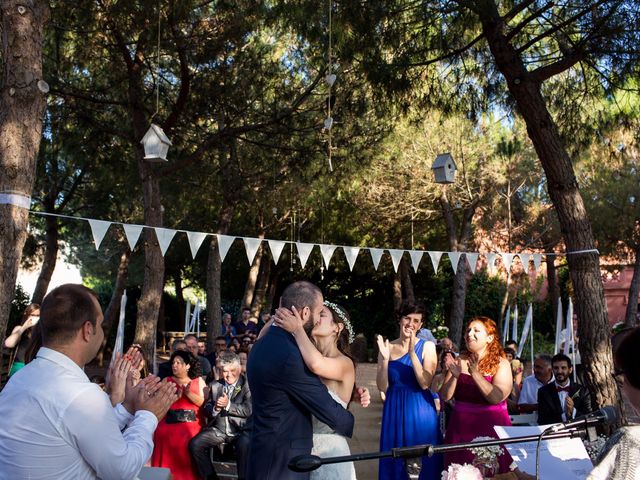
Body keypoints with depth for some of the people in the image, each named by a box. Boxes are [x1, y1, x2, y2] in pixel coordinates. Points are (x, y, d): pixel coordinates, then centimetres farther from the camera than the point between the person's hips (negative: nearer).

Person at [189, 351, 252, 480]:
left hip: (239, 430, -4)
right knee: (195, 444, -16)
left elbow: (249, 410, -11)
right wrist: (215, 408, -13)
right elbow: (206, 410, 10)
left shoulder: (247, 385, -2)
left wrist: (228, 405, -20)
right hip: (217, 429, 5)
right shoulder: (214, 385, 13)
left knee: (245, 444, -35)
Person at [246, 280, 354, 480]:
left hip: (266, 452, 9)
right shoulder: (288, 355, -25)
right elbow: (329, 411, -18)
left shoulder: (264, 344, 7)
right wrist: (351, 424, 1)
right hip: (282, 462, -9)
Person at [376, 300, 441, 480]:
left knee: (423, 461, 4)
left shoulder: (427, 346, -2)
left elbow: (425, 383, -13)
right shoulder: (387, 347, 2)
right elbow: (383, 387, -2)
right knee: (395, 461, 9)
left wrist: (412, 353, -21)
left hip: (421, 410, -2)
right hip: (395, 410, 2)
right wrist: (385, 358, -16)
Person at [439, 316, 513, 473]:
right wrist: (454, 376, -15)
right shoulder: (459, 361, 4)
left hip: (491, 426, -3)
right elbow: (445, 397, 0)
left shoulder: (501, 364, -4)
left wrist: (475, 373, -23)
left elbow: (497, 397, -19)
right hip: (460, 426, 3)